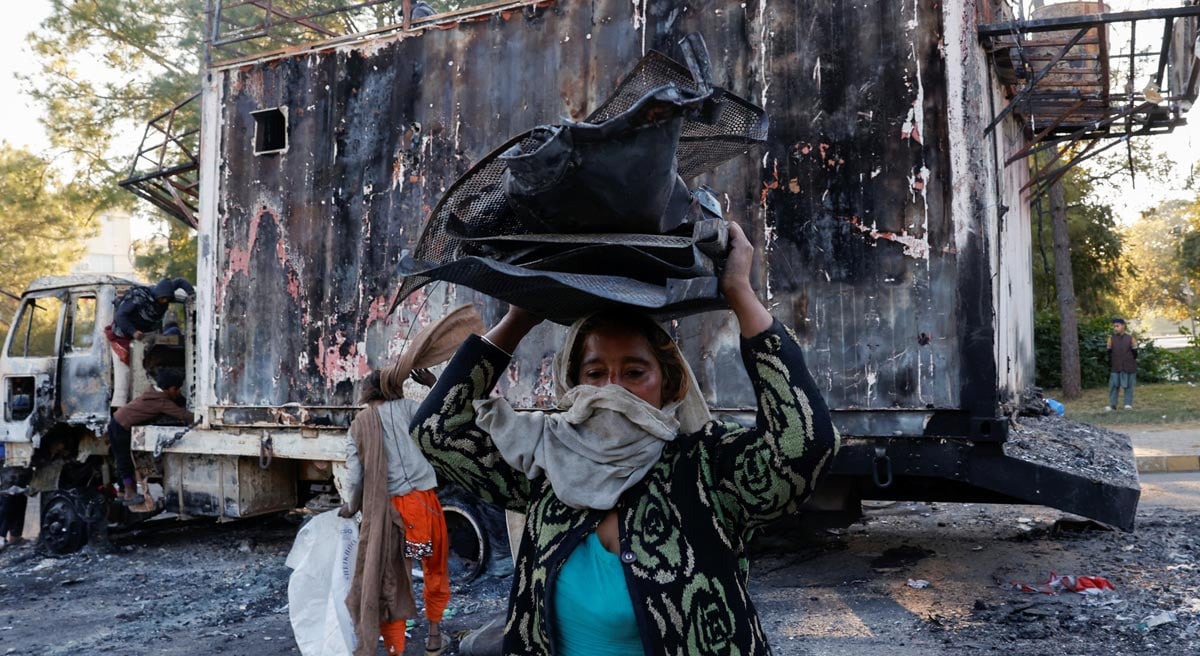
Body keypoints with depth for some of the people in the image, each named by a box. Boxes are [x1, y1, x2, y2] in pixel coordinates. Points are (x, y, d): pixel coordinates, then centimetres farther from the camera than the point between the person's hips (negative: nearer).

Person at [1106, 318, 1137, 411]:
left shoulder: (1130, 338, -3)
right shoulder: (1111, 338, 0)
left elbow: (1134, 353, 3)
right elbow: (1109, 353, 4)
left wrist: (1130, 362, 2)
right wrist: (1110, 364, 1)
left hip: (1128, 367, -1)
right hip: (1115, 367, 1)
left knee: (1128, 386, 6)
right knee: (1113, 386, 0)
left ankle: (1128, 404, 14)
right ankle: (1112, 404, 7)